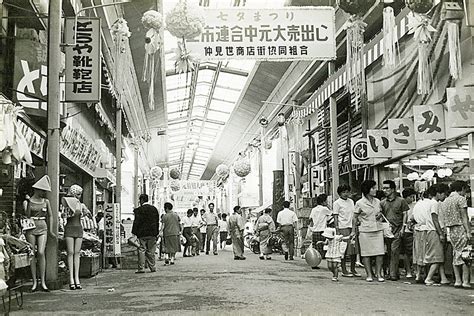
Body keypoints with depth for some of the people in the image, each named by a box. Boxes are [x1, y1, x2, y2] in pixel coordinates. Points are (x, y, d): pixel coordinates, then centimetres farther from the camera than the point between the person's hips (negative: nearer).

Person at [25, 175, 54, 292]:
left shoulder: (46, 201, 9)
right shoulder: (29, 201, 2)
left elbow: (50, 215, 14)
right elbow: (27, 216, 7)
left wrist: (51, 230, 9)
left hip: (42, 229, 1)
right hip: (31, 228, -1)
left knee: (41, 253, -12)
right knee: (32, 255, -1)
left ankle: (43, 282, -8)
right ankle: (34, 282, 6)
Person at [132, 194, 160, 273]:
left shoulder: (139, 210, -8)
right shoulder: (154, 209, 9)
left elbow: (136, 222, -10)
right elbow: (157, 222, 12)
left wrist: (134, 233, -6)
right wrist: (156, 233, 16)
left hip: (142, 234, -5)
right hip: (152, 234, 5)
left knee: (141, 250, -1)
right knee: (151, 251, 11)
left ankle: (141, 268, -4)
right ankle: (153, 267, 13)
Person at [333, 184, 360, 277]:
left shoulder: (351, 201, 16)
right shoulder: (337, 203, -2)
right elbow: (335, 217, -5)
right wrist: (337, 230, -11)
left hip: (352, 228, 6)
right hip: (343, 228, -6)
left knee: (354, 249, 4)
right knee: (343, 250, -4)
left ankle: (353, 270, 13)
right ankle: (344, 271, 3)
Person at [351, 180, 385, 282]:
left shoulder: (377, 201, 10)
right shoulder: (360, 203, -4)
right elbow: (355, 217, 2)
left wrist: (380, 215, 1)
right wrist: (353, 231, 2)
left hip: (378, 230, 4)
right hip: (365, 231, -4)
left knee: (380, 253, -1)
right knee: (366, 254, 1)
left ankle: (378, 273, 7)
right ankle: (369, 274, 9)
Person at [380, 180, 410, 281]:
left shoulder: (401, 201, 1)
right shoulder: (382, 203, 12)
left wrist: (402, 228, -6)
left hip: (397, 231, -4)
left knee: (394, 251, -12)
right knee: (388, 252, 5)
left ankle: (393, 273, -10)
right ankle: (393, 272, 15)